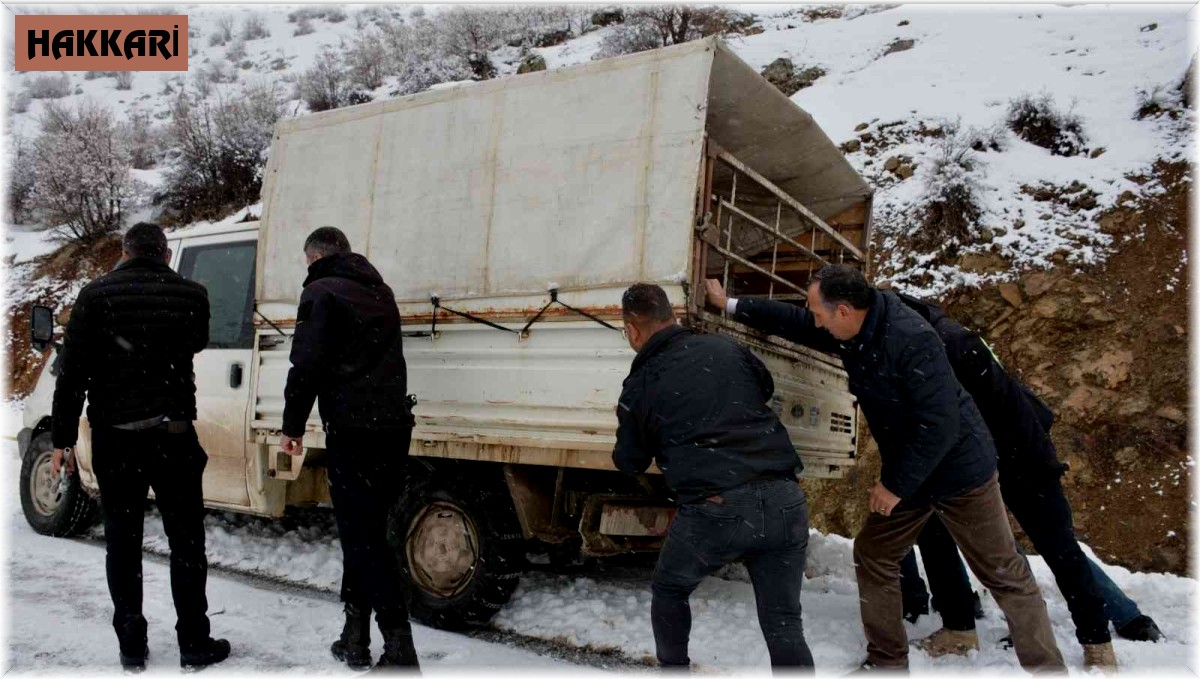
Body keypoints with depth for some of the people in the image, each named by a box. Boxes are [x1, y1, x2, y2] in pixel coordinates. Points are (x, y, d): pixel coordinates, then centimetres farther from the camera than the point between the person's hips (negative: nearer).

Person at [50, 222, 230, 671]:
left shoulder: (96, 295, -2)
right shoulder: (191, 295, -1)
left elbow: (71, 373, -4)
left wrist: (63, 438, 1)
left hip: (114, 437, 1)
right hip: (172, 433, 0)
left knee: (122, 542, 12)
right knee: (185, 540, 9)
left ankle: (131, 646, 19)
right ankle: (194, 643, 14)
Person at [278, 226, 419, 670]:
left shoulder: (321, 293, -4)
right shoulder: (380, 291, 20)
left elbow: (307, 364, -10)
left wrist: (293, 425, -3)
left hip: (353, 429, -7)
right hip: (395, 425, 7)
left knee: (363, 537, -3)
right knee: (365, 531, 15)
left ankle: (399, 645, -7)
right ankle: (355, 637, 22)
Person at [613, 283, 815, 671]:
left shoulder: (640, 386, 3)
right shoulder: (725, 348, 12)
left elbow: (630, 463, 16)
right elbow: (766, 388, 32)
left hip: (714, 510, -3)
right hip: (783, 501, 3)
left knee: (669, 590, 27)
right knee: (783, 624, 13)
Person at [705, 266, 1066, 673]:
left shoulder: (911, 340, -31)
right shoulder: (851, 334, -5)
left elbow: (939, 425, -30)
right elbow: (792, 321, 11)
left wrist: (896, 485, -23)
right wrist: (730, 305, 15)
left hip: (959, 469, -8)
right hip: (907, 472, 8)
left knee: (1003, 573, 3)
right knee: (872, 557, 12)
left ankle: (1046, 667, 18)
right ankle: (886, 661, 25)